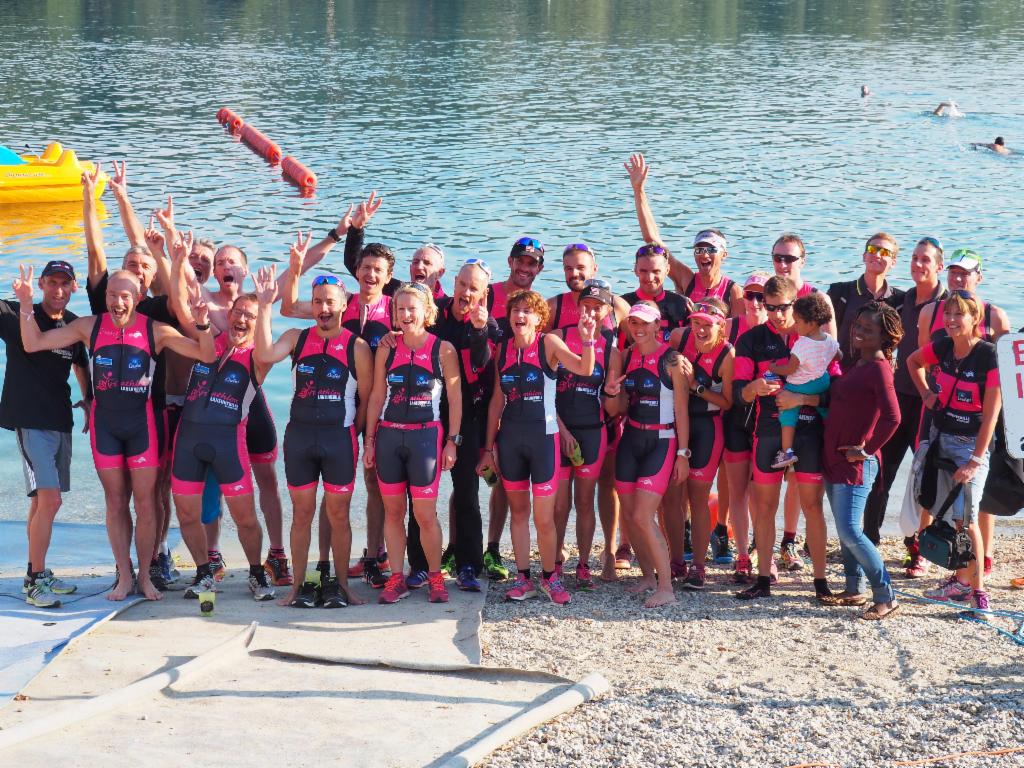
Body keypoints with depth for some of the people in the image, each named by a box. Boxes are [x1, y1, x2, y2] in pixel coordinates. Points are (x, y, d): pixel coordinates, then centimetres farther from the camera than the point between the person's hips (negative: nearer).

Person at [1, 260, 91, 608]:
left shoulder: (74, 324, 9)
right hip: (30, 419, -6)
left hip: (61, 421, 6)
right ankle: (34, 582, -8)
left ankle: (38, 573, 23)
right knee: (49, 498, -15)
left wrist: (89, 399, 13)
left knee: (42, 499, 14)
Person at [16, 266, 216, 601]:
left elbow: (206, 356, -8)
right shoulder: (90, 327, 0)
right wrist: (26, 305, -12)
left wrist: (202, 325, -26)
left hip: (141, 421, -1)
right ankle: (124, 577, 16)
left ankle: (145, 576, 14)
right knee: (115, 501, 7)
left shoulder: (155, 331, -5)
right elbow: (33, 343, 0)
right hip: (104, 421, 2)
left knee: (145, 503, 0)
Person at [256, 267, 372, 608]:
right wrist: (264, 307, -18)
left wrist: (353, 435, -1)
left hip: (340, 439, -2)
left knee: (339, 513, 5)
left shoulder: (357, 347, -2)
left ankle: (340, 584, 15)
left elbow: (366, 399, 2)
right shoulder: (297, 338, 4)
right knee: (302, 512, 7)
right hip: (299, 436, 2)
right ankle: (300, 585, 14)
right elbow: (263, 355, -15)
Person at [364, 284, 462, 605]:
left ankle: (435, 576, 12)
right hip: (388, 435, 3)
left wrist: (452, 441, -3)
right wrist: (369, 441, 8)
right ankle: (397, 578, 14)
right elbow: (377, 396, 10)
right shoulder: (387, 349, 6)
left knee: (425, 514, -4)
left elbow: (455, 398, 1)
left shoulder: (443, 349, -1)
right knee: (393, 511, 6)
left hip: (426, 436, -3)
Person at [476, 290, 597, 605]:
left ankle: (550, 577, 16)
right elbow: (497, 400, 11)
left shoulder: (549, 343, -6)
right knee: (518, 510, 10)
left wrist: (587, 341, -39)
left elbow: (584, 369, -21)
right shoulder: (503, 349, 6)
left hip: (543, 437, -4)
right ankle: (523, 579, 20)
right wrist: (489, 447, 10)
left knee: (544, 518, -2)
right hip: (510, 437, 4)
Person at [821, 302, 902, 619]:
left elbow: (892, 417, -25)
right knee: (845, 530, 15)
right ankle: (854, 590, 25)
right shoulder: (856, 365, 13)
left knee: (850, 531, -12)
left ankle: (886, 597, -4)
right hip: (835, 460, 9)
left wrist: (867, 448, -15)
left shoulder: (878, 367, -14)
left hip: (856, 463, -9)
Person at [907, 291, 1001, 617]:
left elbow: (991, 414, -17)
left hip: (970, 443, -6)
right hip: (940, 437, 6)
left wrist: (975, 460, -19)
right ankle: (961, 580, 24)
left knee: (966, 518, -11)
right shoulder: (942, 348, 0)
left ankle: (977, 590, -4)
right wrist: (926, 394, 10)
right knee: (948, 515, 11)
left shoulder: (989, 356, -17)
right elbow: (913, 362, 24)